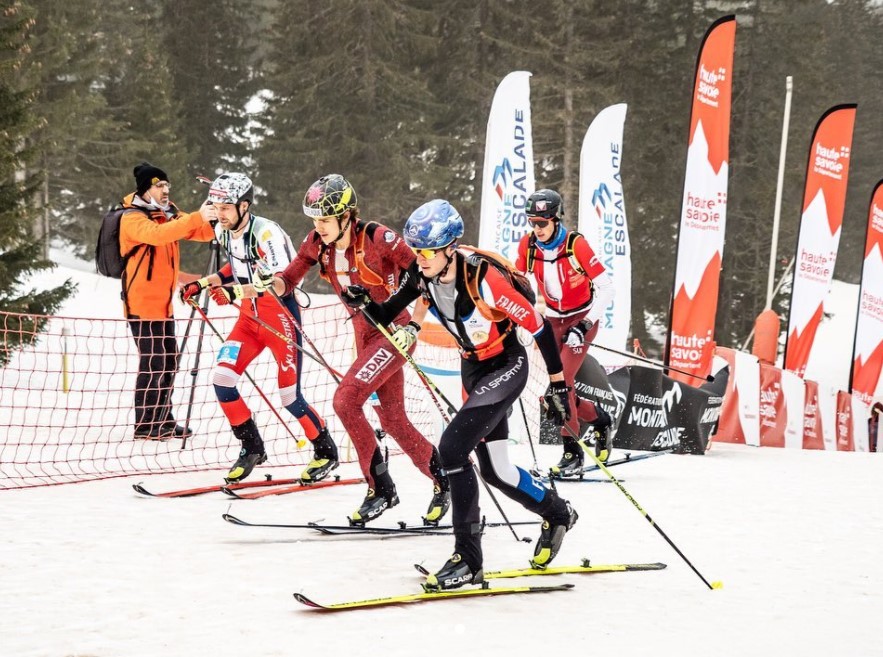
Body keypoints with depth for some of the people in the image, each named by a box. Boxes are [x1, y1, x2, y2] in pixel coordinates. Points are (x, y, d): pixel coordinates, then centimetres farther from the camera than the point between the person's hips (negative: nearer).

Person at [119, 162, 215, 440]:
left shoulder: (168, 213, 11)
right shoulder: (133, 219, -15)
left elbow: (202, 232, 7)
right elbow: (157, 234, -35)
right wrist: (196, 218, -41)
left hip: (163, 300, 9)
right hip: (141, 300, -9)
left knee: (169, 359, 14)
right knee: (153, 361, -8)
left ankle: (163, 420, 26)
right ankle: (144, 425, 0)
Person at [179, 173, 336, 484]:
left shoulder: (266, 232, -24)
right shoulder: (223, 232, 1)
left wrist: (236, 292, -44)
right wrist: (203, 283, 9)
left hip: (280, 315, -7)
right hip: (250, 317, 7)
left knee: (290, 395, -5)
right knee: (221, 378, -6)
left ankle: (326, 452, 17)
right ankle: (252, 448, 10)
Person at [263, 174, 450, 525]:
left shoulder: (376, 238, -22)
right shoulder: (317, 243, -4)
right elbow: (289, 279, 1)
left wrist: (412, 323, -21)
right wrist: (270, 283, -21)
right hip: (365, 333, 8)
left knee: (345, 399, -20)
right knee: (392, 420, 10)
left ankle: (381, 488, -9)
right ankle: (443, 479, 28)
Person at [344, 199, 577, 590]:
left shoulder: (482, 279, -29)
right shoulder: (422, 274, -11)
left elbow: (537, 324, -21)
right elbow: (387, 317, -3)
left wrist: (558, 384, -15)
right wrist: (364, 304, -26)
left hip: (506, 366, -8)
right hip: (472, 369, 8)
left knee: (452, 448, -20)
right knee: (494, 469, 15)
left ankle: (467, 559, -13)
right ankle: (557, 513, 43)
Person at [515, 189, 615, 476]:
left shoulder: (576, 244, -21)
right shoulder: (527, 245, -9)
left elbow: (605, 287, -18)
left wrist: (584, 327, -24)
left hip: (582, 318, -5)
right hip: (553, 320, 5)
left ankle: (572, 453, -10)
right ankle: (598, 418, 26)